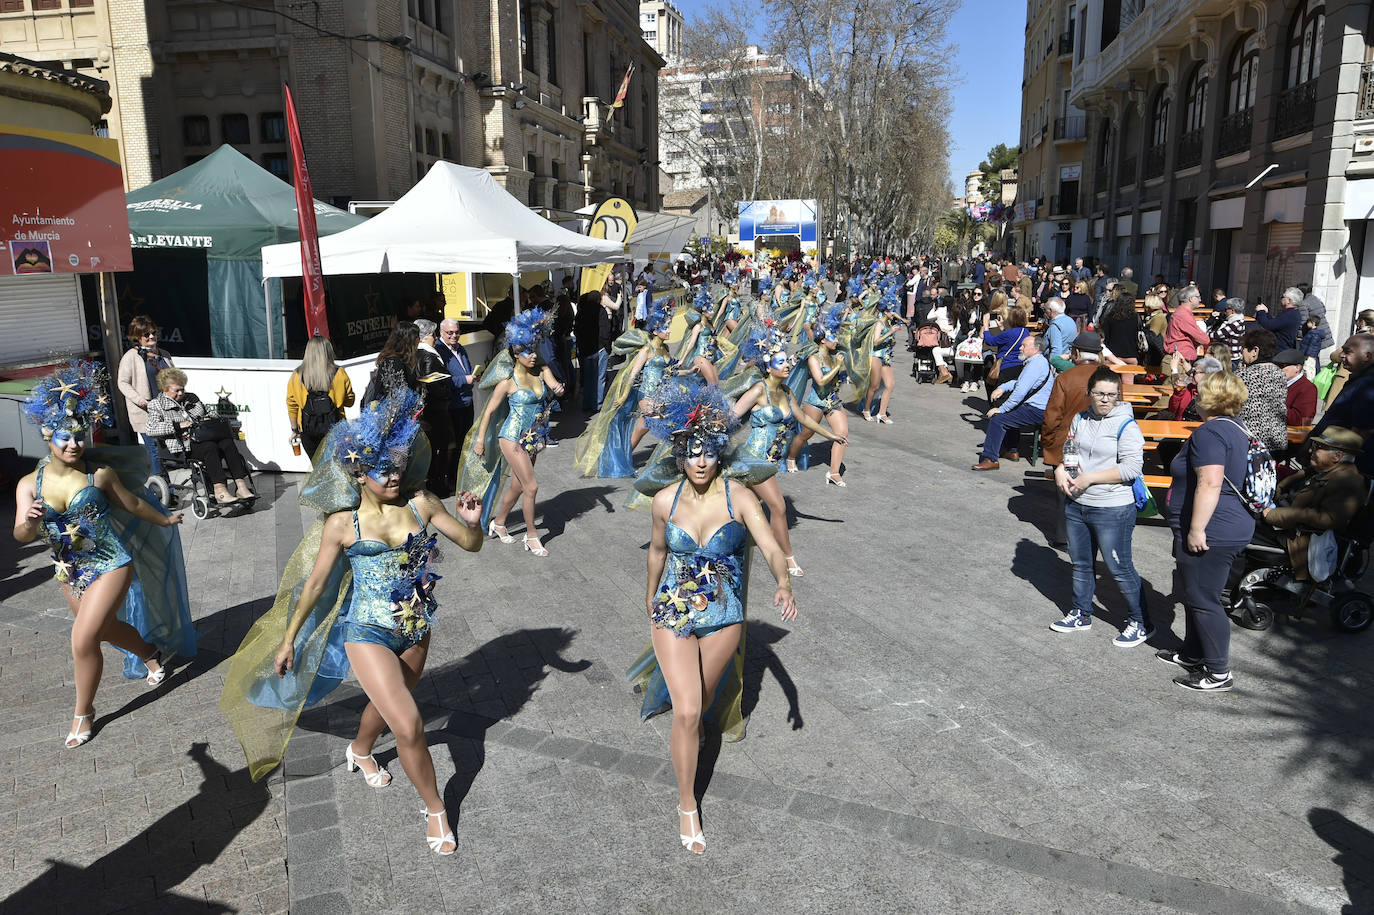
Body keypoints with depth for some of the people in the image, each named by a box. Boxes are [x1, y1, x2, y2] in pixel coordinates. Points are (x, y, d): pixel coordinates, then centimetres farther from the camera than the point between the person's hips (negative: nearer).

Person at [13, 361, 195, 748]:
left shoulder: (100, 473, -13)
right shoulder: (30, 484, -8)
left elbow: (133, 503, 4)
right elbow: (22, 535, -15)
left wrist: (165, 520, 18)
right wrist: (30, 521, -38)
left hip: (110, 565, -4)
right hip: (69, 572, 4)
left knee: (83, 640, -11)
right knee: (107, 627, 23)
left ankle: (83, 713, 9)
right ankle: (153, 654, 55)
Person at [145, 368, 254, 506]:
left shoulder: (192, 398, 25)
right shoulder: (156, 404, 8)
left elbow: (206, 415, 35)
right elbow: (151, 430, -7)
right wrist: (178, 425, -17)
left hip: (202, 437, 5)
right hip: (182, 444, -5)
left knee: (228, 442, -27)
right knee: (210, 447, -36)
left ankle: (241, 486, -35)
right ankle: (220, 491, -46)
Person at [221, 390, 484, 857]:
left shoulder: (421, 503, -7)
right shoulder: (342, 523, -12)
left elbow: (471, 544, 0)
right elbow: (315, 583, -2)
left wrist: (471, 521, -23)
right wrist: (289, 639, 3)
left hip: (416, 631, 4)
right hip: (368, 633, -4)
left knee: (386, 703, 27)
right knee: (409, 725, -12)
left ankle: (360, 752, 61)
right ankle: (435, 809, 10)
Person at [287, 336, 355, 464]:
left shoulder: (296, 376, -2)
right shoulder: (339, 374, -7)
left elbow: (291, 405, 3)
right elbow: (350, 400, 2)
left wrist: (294, 429, 13)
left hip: (308, 429, 1)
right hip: (334, 428, -1)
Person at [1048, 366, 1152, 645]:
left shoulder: (1126, 425, -14)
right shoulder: (1080, 419, 7)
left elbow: (1132, 467, -21)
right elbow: (1069, 451, 19)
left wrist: (1089, 479, -20)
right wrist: (1061, 470, -3)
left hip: (1112, 509, -7)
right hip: (1076, 505, 7)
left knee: (1120, 569, 1)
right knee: (1081, 564, 19)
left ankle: (1140, 624, 18)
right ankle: (1081, 615, 36)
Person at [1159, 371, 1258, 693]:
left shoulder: (1209, 432, -19)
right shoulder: (1236, 430, 14)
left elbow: (1210, 483, -29)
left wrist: (1196, 529, -25)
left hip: (1210, 533, -11)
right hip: (1233, 528, 11)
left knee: (1203, 600, 0)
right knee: (1197, 595, 21)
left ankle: (1219, 673, 9)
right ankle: (1193, 654, 35)